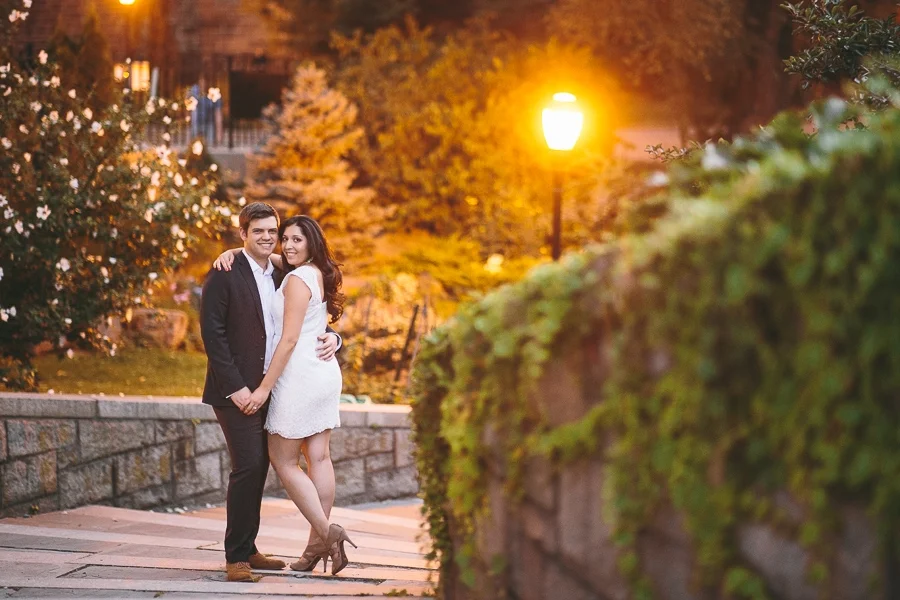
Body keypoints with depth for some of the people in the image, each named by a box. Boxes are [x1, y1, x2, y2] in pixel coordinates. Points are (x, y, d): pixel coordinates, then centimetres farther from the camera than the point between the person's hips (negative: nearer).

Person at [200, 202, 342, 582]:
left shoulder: (280, 276, 13)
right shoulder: (225, 275, -8)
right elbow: (212, 333, -12)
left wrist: (330, 337, -2)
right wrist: (236, 387, -17)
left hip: (267, 389, 7)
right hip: (237, 390, -7)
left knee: (259, 467, 10)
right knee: (248, 465, -14)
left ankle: (247, 549, 20)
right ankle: (236, 557, -8)